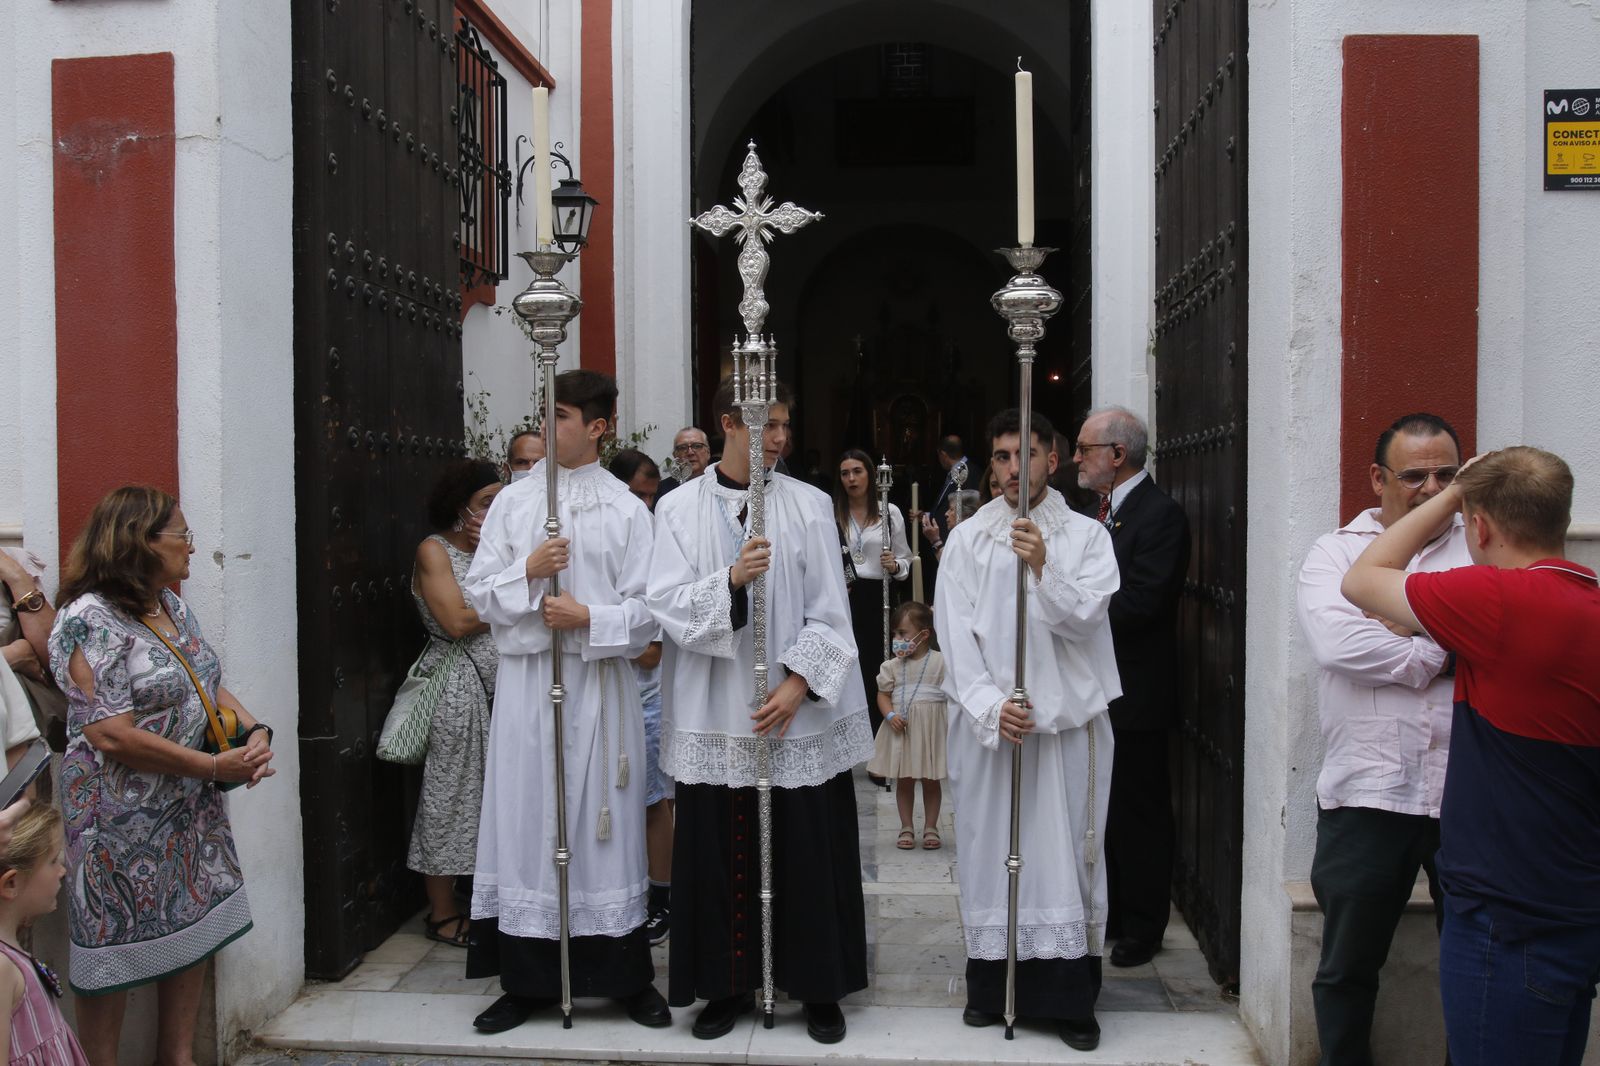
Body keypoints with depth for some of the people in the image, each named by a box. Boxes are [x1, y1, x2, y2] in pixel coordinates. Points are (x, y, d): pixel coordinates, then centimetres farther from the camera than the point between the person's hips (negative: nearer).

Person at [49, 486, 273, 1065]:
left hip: (191, 809, 8)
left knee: (196, 932, 15)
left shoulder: (172, 605, 7)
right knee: (115, 951, 5)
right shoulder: (92, 620, -19)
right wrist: (215, 765, -22)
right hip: (122, 821, -8)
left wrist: (255, 730, -6)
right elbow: (112, 736, -24)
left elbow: (210, 686, 14)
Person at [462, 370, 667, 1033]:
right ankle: (528, 979, 18)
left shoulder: (626, 509, 1)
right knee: (525, 821, 5)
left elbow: (646, 610, -1)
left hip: (599, 684, -2)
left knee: (603, 823, 4)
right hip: (526, 680, 2)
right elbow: (478, 593, 5)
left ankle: (626, 976, 18)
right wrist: (527, 572, -11)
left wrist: (589, 618, -15)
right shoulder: (513, 501, 8)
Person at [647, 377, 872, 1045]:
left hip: (801, 710, 0)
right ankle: (727, 985, 24)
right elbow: (667, 604, -7)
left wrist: (799, 682, -13)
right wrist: (730, 580, -23)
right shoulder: (679, 508, 2)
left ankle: (819, 987, 22)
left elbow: (830, 610, -2)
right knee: (719, 853, 7)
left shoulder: (809, 504, 1)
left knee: (809, 851, 6)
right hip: (714, 710, 0)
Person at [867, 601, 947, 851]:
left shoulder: (940, 662, -6)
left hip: (931, 728, -2)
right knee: (903, 781, 10)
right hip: (901, 728, 2)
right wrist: (890, 715, -12)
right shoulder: (892, 666, 2)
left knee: (931, 781, 9)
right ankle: (906, 828, 20)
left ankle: (930, 828, 20)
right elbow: (883, 694, 6)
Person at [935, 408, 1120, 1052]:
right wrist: (990, 704, -10)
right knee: (989, 849, 6)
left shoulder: (1086, 536, 4)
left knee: (1065, 851, 2)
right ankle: (990, 986, 18)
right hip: (986, 720, 1)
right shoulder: (967, 540, 6)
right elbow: (955, 632, 0)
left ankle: (1070, 997, 12)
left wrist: (1044, 569, -23)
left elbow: (1085, 619, -7)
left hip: (1067, 718, -1)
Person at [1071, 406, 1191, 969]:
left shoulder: (1161, 514, -16)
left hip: (1134, 692, -8)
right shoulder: (1100, 509, 12)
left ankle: (1143, 927, 18)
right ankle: (1112, 913, 32)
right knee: (1108, 808, 18)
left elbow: (1140, 603, -24)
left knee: (1139, 811, 4)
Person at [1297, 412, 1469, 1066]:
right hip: (1367, 792, 0)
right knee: (1348, 968, 13)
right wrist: (1434, 652, -7)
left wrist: (1407, 629, -14)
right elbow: (1335, 639, -14)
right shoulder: (1337, 552, 5)